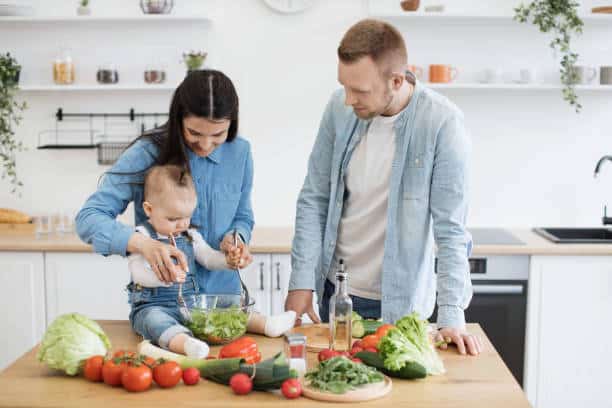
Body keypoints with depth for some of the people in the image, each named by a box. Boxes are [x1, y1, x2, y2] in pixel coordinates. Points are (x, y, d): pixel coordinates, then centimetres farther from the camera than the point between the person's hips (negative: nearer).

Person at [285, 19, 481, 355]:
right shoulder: (340, 107, -8)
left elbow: (450, 226, -16)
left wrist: (451, 315, -21)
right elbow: (314, 198, 0)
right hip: (334, 289, 4)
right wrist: (302, 281, -3)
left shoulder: (442, 123, -19)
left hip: (397, 301, -4)